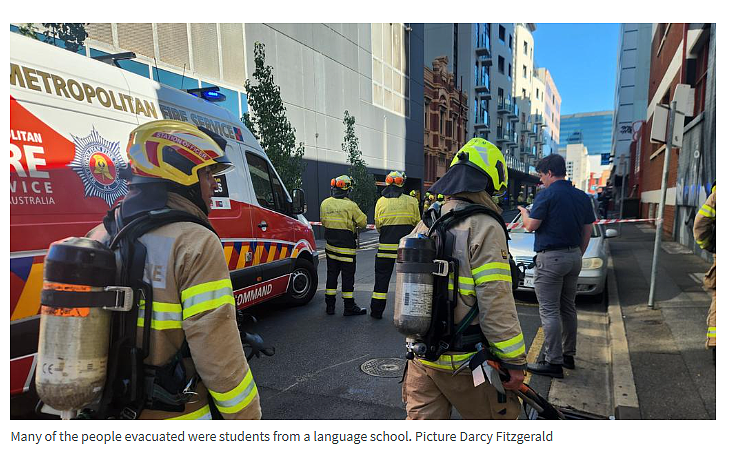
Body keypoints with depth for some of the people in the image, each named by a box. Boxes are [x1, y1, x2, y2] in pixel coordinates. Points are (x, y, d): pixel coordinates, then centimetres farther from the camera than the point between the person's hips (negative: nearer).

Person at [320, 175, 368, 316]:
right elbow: (363, 222, -5)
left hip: (330, 245, 6)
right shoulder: (350, 205, -14)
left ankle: (330, 305, 18)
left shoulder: (325, 203, 3)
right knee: (347, 275, 2)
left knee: (332, 274, 13)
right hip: (346, 246, -6)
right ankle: (349, 307, 8)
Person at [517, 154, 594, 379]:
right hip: (574, 257, 8)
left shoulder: (547, 195, -12)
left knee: (549, 311, -3)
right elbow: (587, 232, 13)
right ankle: (568, 355, 27)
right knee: (568, 308, 17)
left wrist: (524, 212, 9)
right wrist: (578, 255, 21)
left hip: (551, 258, -8)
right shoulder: (582, 197, 10)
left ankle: (554, 362, 0)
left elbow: (531, 225, -12)